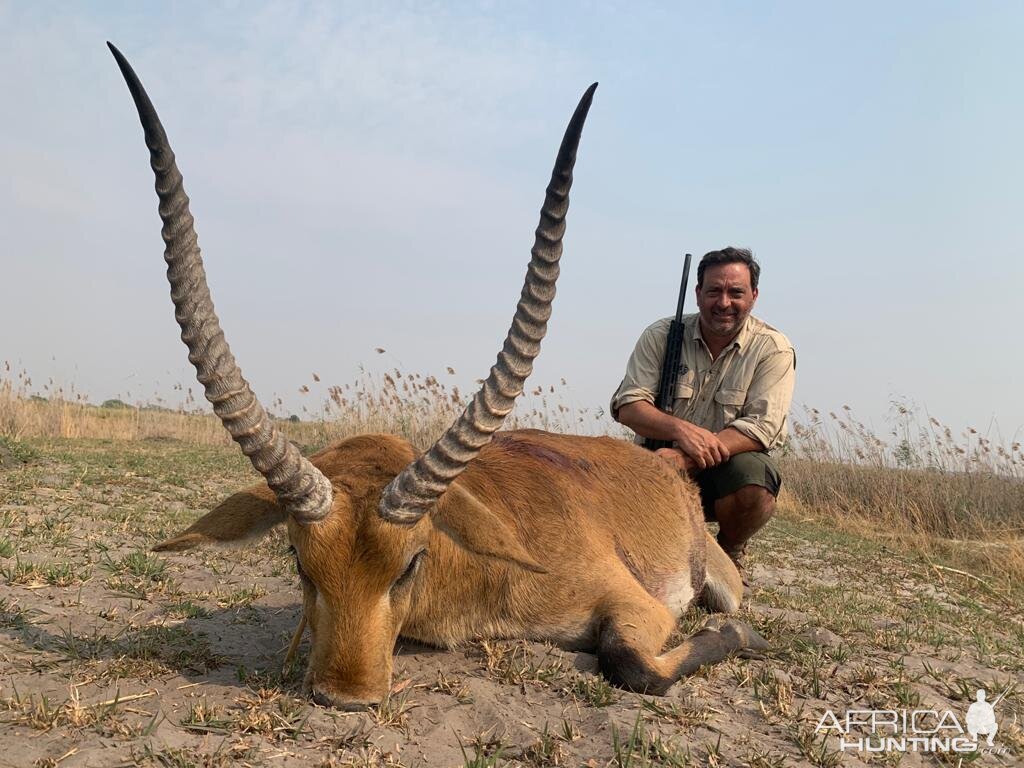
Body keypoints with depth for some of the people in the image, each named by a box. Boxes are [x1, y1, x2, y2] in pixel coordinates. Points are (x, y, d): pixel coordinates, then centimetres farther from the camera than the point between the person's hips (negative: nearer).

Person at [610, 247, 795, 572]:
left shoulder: (773, 349, -5)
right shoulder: (661, 335, -1)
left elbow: (762, 428, -17)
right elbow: (628, 407, -9)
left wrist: (685, 459, -30)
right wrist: (680, 429, -31)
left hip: (727, 468, 0)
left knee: (754, 478, -34)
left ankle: (730, 551, 3)